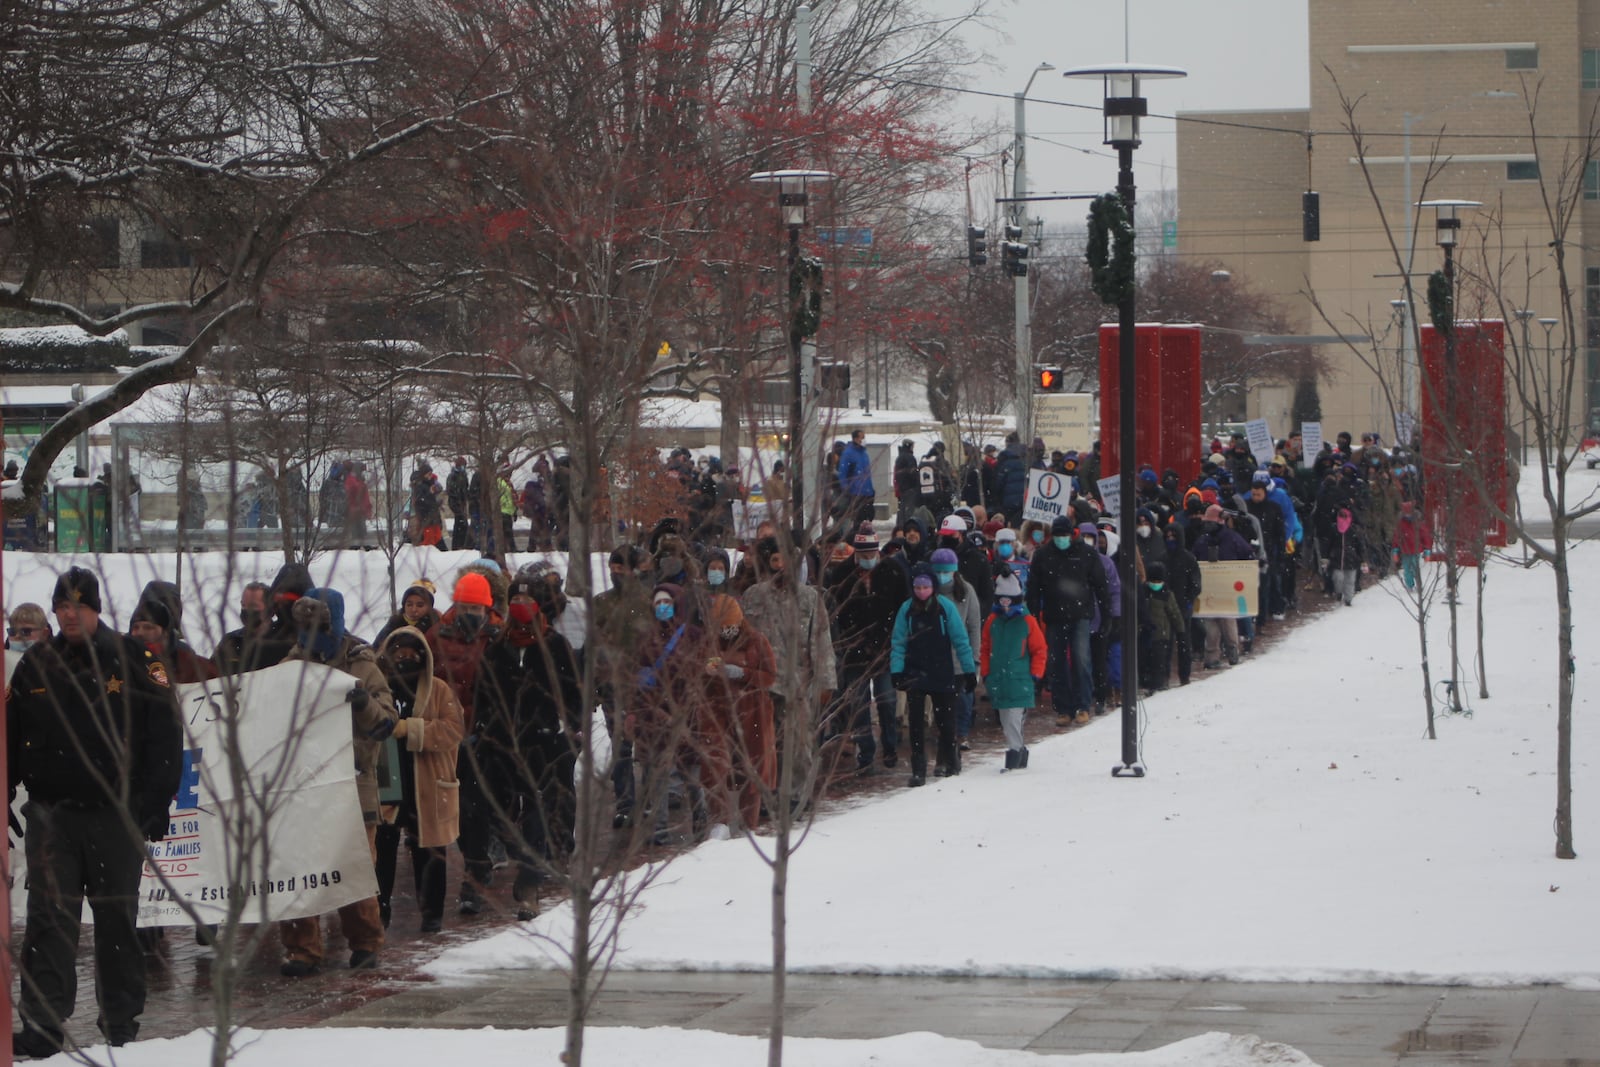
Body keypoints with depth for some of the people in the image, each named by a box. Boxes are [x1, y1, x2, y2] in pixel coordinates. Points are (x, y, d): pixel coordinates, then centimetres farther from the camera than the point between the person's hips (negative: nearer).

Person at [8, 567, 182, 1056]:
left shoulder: (134, 662, 0)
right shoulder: (36, 664, 8)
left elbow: (164, 737, 0)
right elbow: (11, 737, 14)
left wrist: (156, 805, -5)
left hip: (116, 814, -1)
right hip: (51, 813, 2)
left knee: (117, 919, 7)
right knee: (48, 919, -5)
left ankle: (121, 1020, 18)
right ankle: (41, 1023, -7)